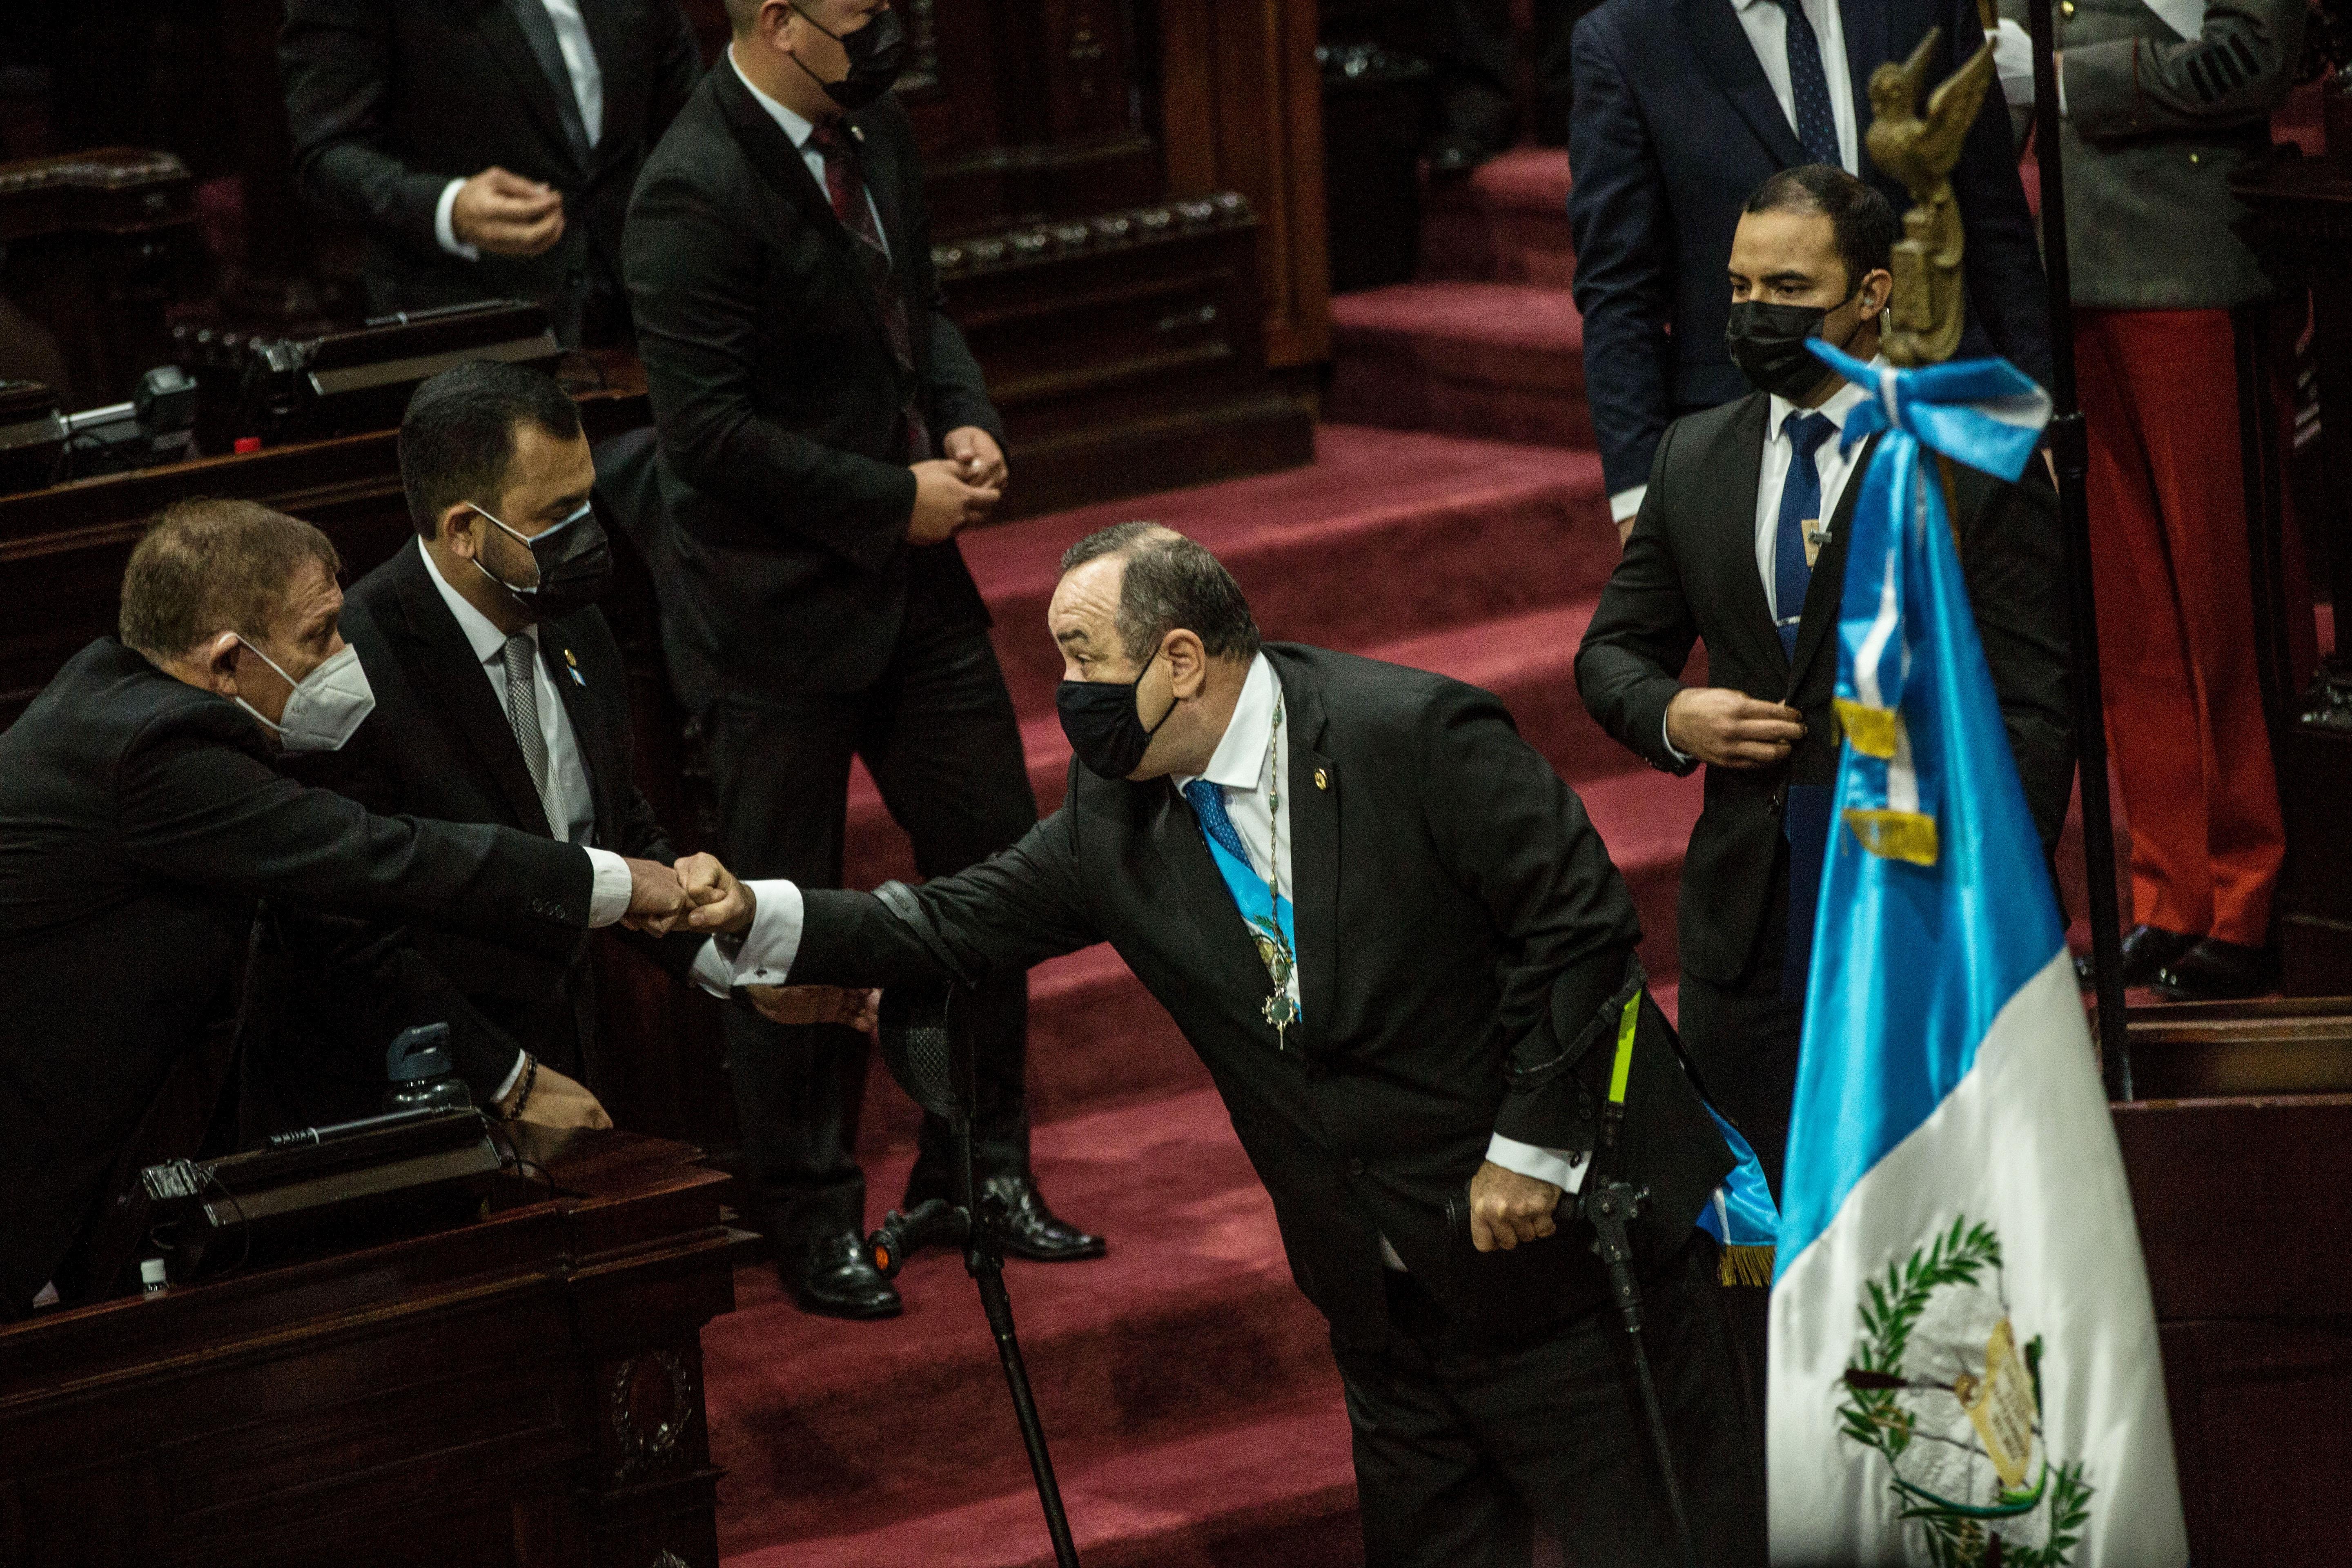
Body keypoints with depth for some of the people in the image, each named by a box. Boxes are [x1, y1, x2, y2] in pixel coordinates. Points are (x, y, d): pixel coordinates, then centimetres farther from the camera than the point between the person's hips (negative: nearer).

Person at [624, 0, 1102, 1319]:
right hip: (780, 608, -8)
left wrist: (966, 419, 0)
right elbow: (711, 429, -23)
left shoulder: (870, 125, 3)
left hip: (911, 574, 8)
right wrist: (895, 501, -17)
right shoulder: (696, 195, -22)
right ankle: (814, 1219, 19)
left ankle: (979, 1168, 26)